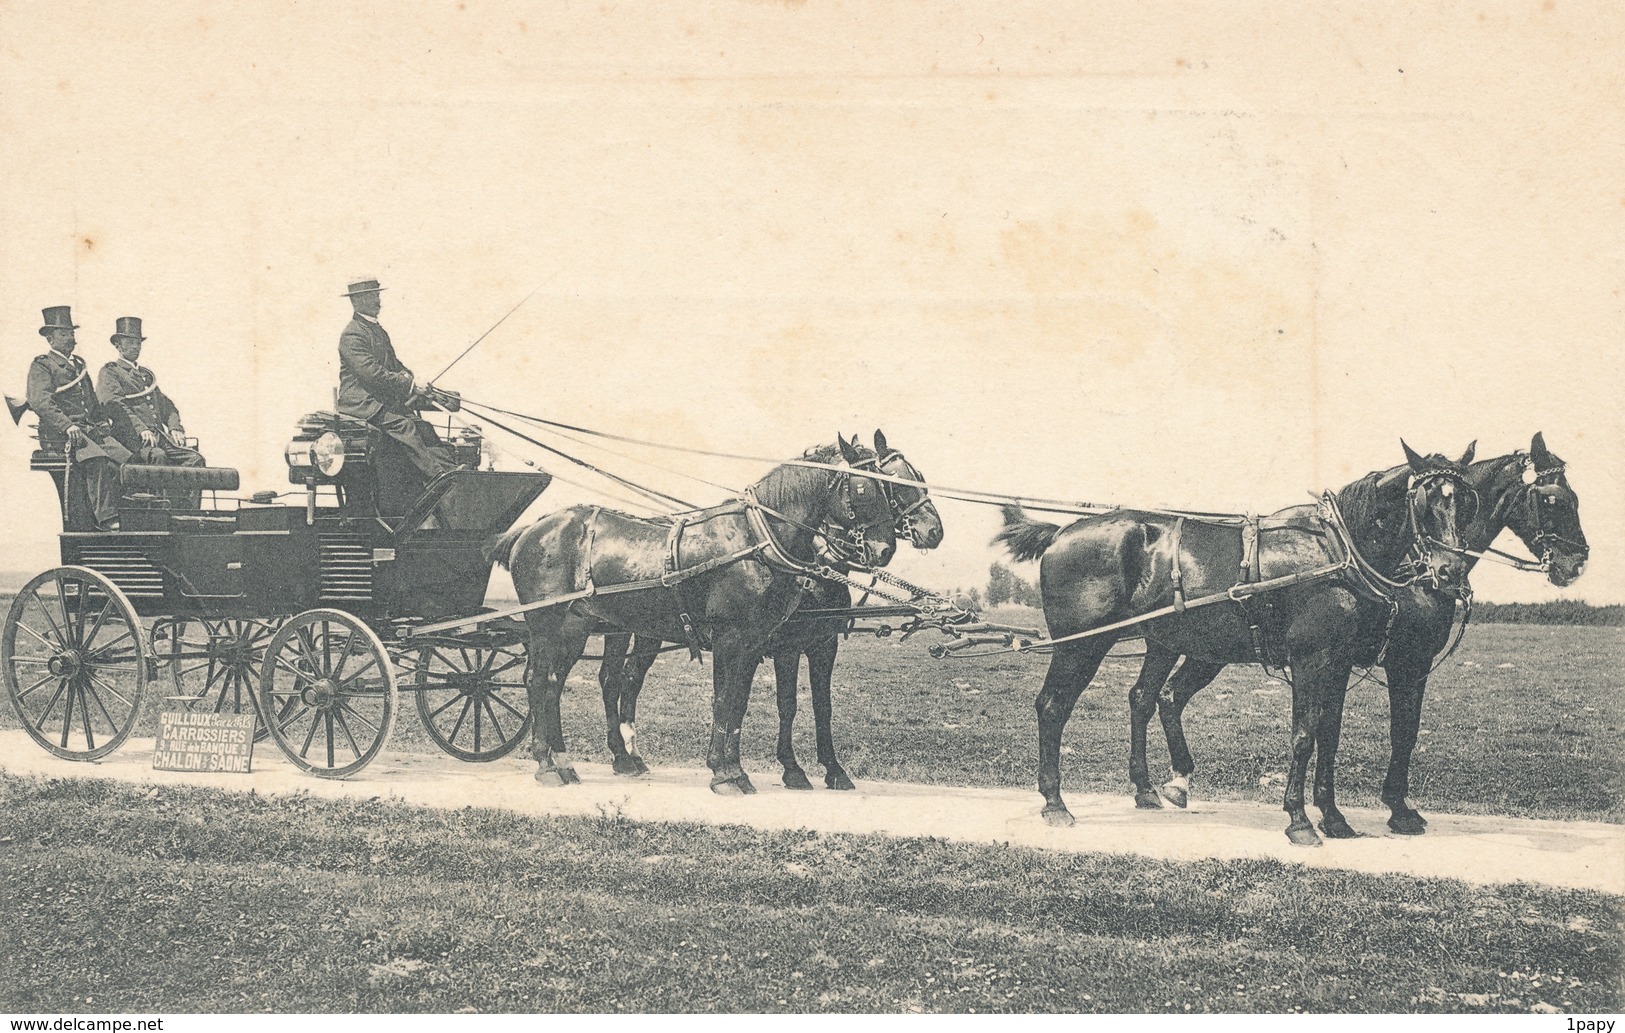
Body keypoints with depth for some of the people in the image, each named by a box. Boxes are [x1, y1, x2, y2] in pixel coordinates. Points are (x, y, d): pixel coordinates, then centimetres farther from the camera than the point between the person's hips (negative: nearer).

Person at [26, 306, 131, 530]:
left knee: (126, 459, -19)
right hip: (59, 434, -7)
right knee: (98, 459, -34)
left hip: (92, 429, 7)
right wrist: (67, 426, -27)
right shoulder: (41, 367, 1)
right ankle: (105, 518, -34)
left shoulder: (78, 364, 25)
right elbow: (39, 402, -15)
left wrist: (103, 420, 12)